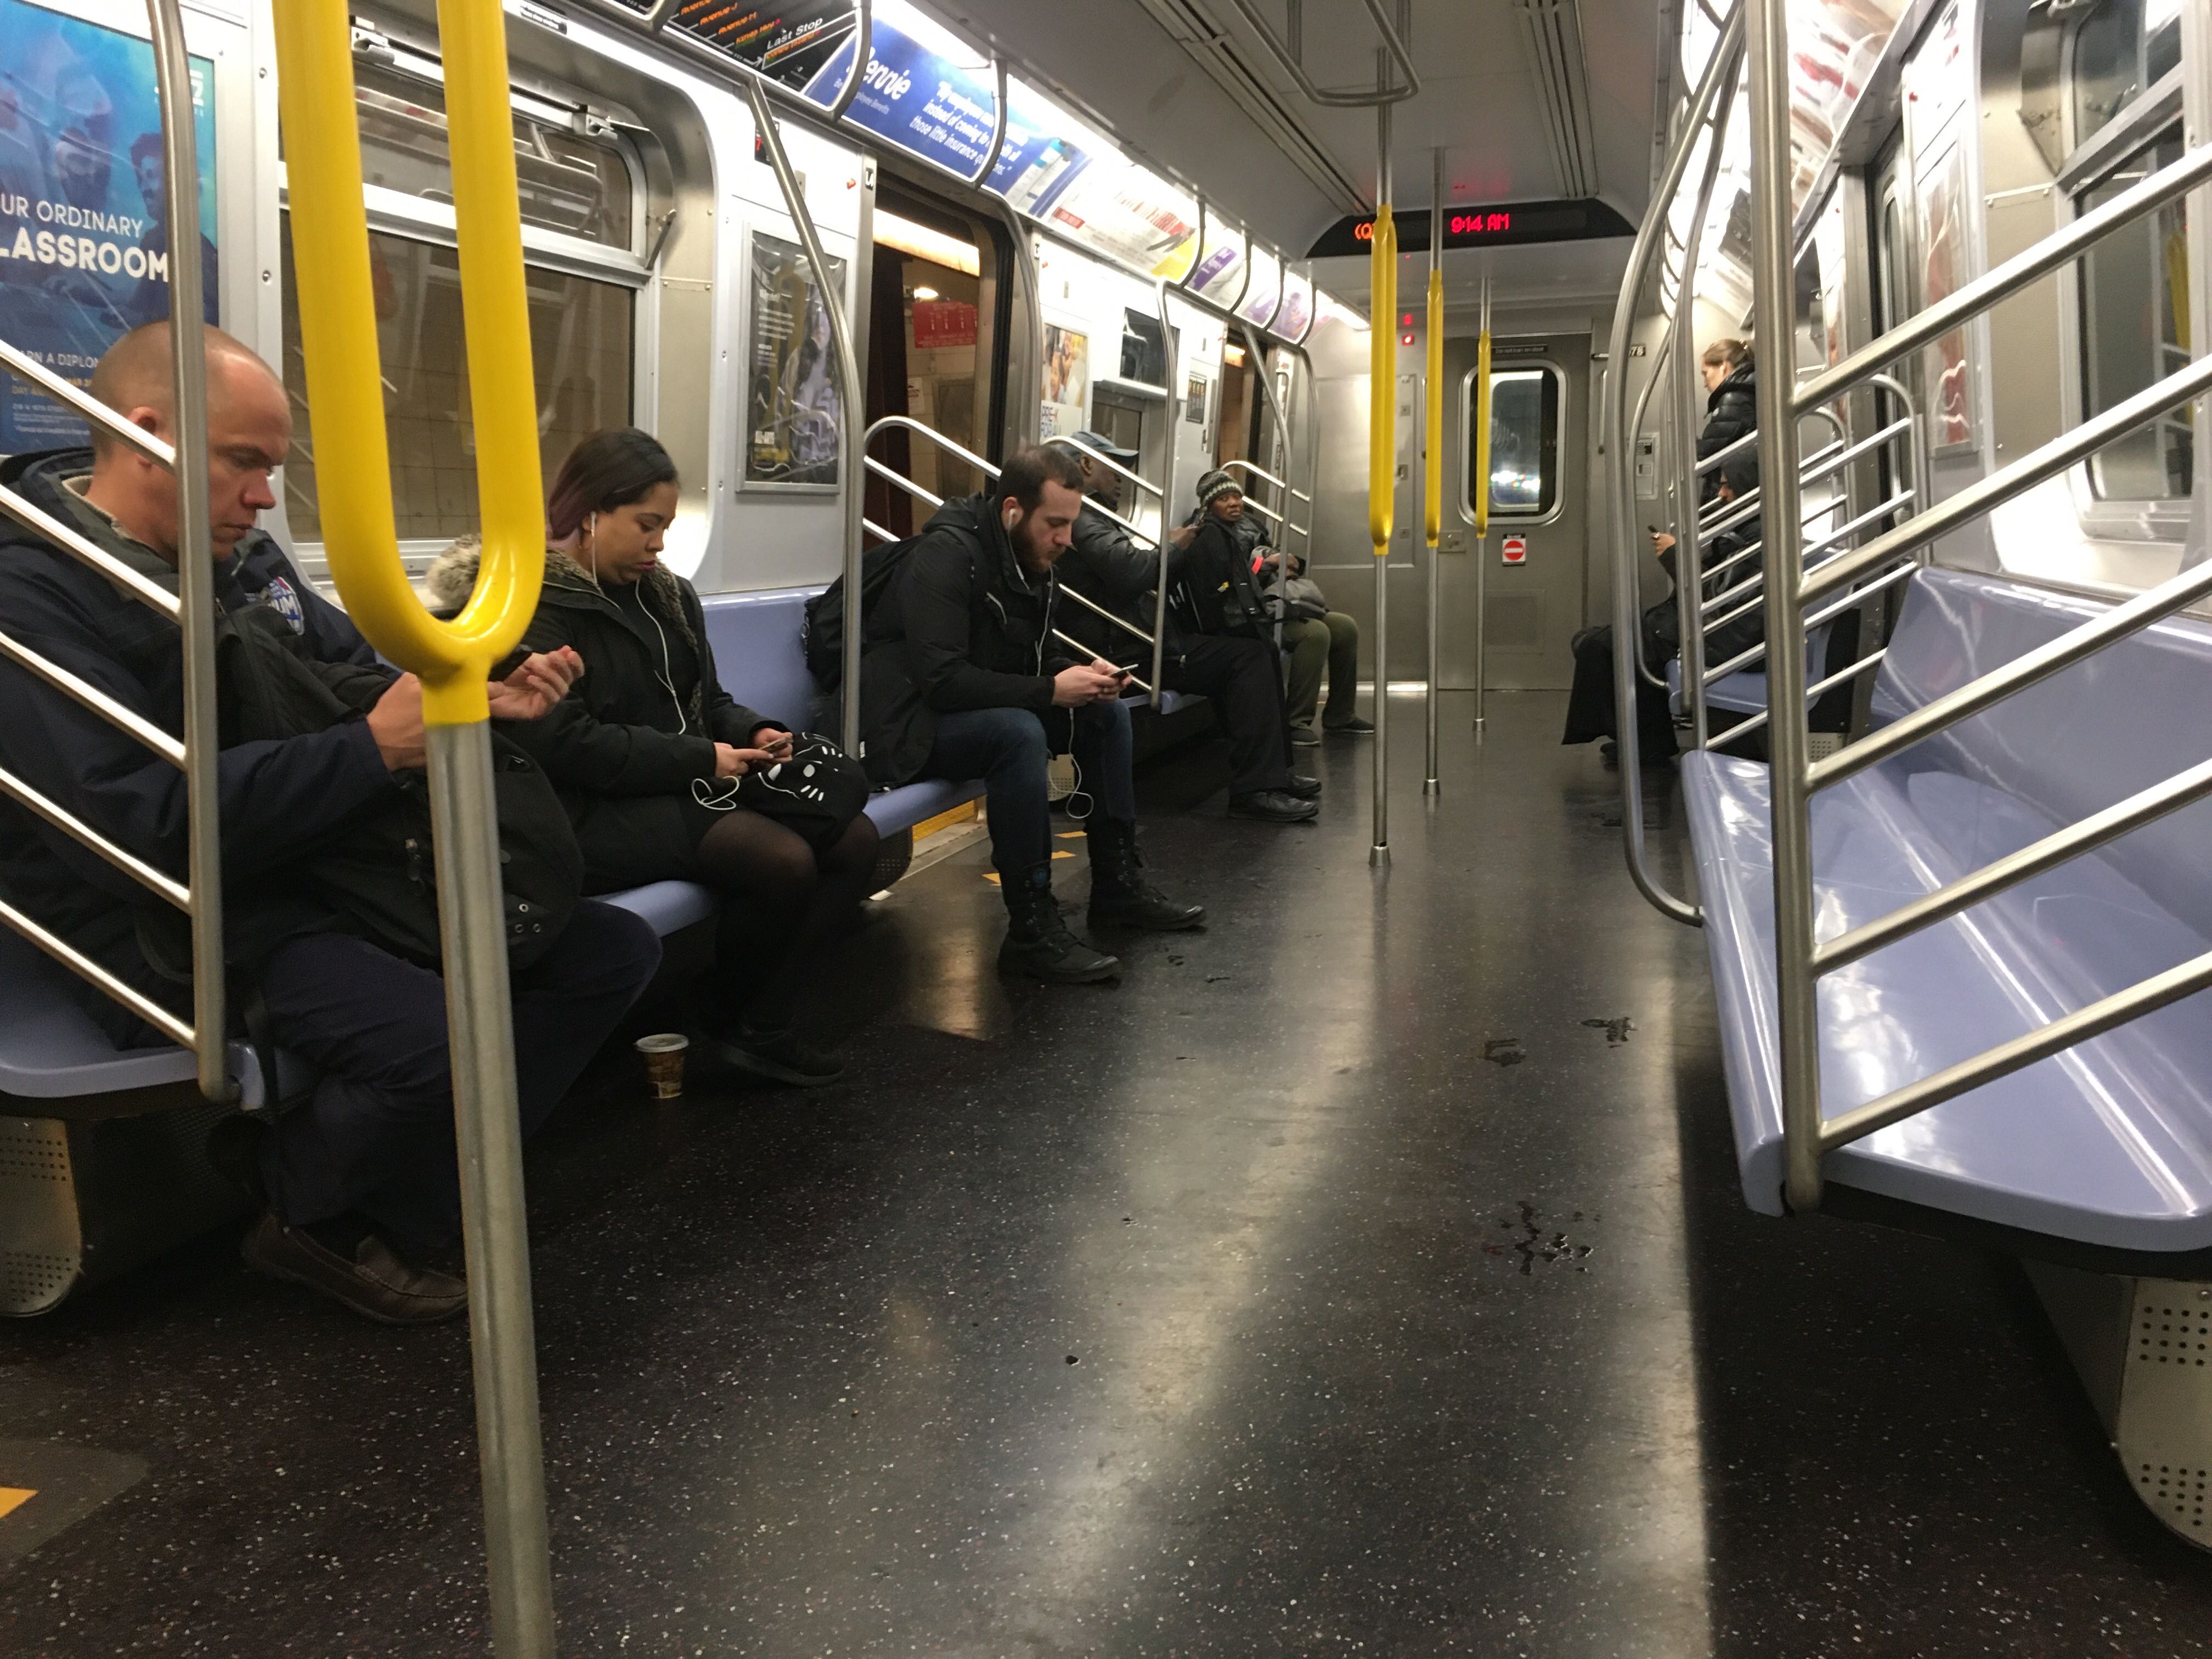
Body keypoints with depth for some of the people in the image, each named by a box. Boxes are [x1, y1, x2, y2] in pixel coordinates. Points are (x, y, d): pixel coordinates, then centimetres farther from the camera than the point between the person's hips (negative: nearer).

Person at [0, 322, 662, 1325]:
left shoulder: (244, 555, 11)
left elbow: (355, 675, 21)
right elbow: (139, 819, -26)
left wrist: (487, 702, -1)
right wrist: (374, 750, -28)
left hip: (330, 864, 9)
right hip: (185, 934, -9)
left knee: (614, 951, 2)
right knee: (437, 1042, -34)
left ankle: (389, 1212, 1)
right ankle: (310, 1207, 3)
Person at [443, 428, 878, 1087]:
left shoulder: (665, 594, 14)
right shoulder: (533, 606, -11)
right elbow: (568, 744, -21)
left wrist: (754, 733, -2)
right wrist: (702, 760, -19)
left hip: (686, 784, 9)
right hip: (596, 809, -9)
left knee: (853, 838, -9)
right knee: (784, 862, -27)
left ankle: (765, 1017, -4)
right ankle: (730, 1021, 0)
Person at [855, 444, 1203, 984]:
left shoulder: (1031, 559, 3)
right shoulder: (948, 553, -23)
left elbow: (1040, 654, 13)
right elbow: (943, 679, -30)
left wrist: (1083, 673, -10)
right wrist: (1052, 690, -29)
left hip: (989, 707, 9)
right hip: (912, 724, -9)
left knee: (1107, 713, 2)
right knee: (1018, 732, -35)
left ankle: (1119, 884, 9)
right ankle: (1031, 929, -28)